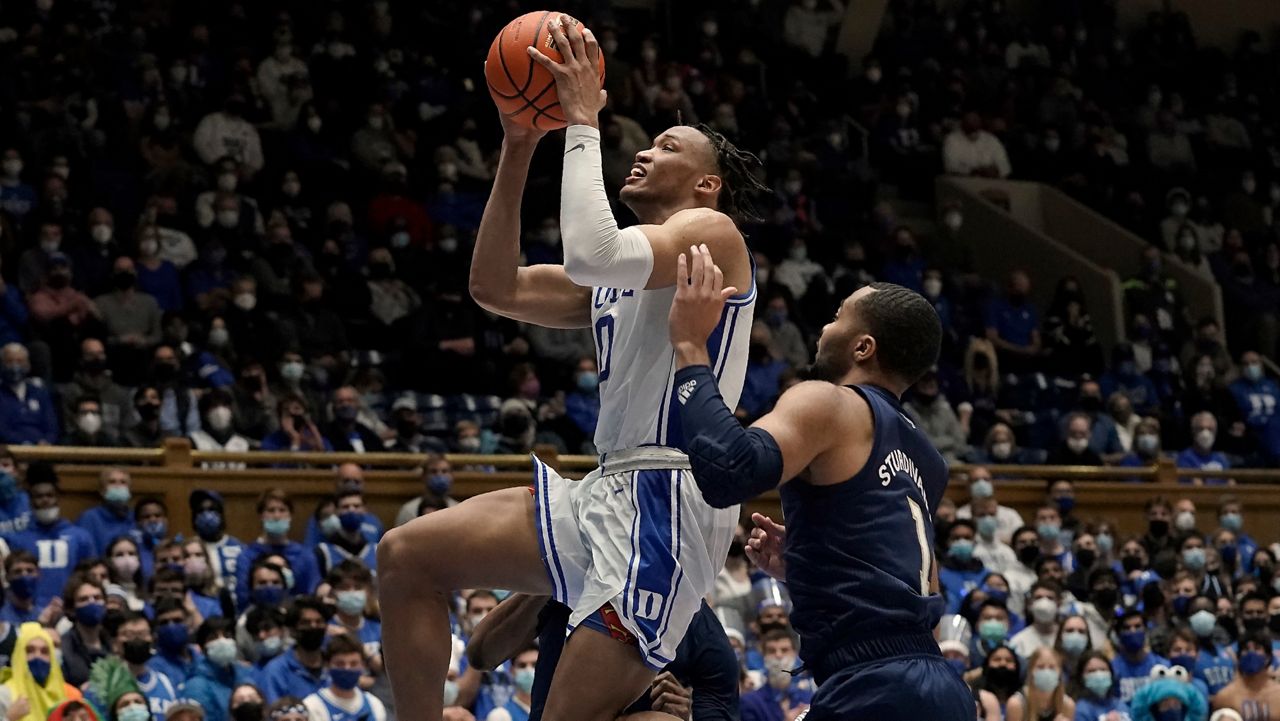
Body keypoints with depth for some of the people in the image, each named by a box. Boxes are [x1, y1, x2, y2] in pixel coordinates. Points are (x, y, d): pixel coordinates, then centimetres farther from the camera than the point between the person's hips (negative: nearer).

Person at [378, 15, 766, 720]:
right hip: (608, 493, 9)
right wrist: (518, 150, 15)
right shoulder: (618, 277, 25)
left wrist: (582, 124, -11)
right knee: (406, 557, 3)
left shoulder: (711, 230, -2)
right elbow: (495, 288, 20)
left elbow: (591, 252, -22)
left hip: (668, 500, -9)